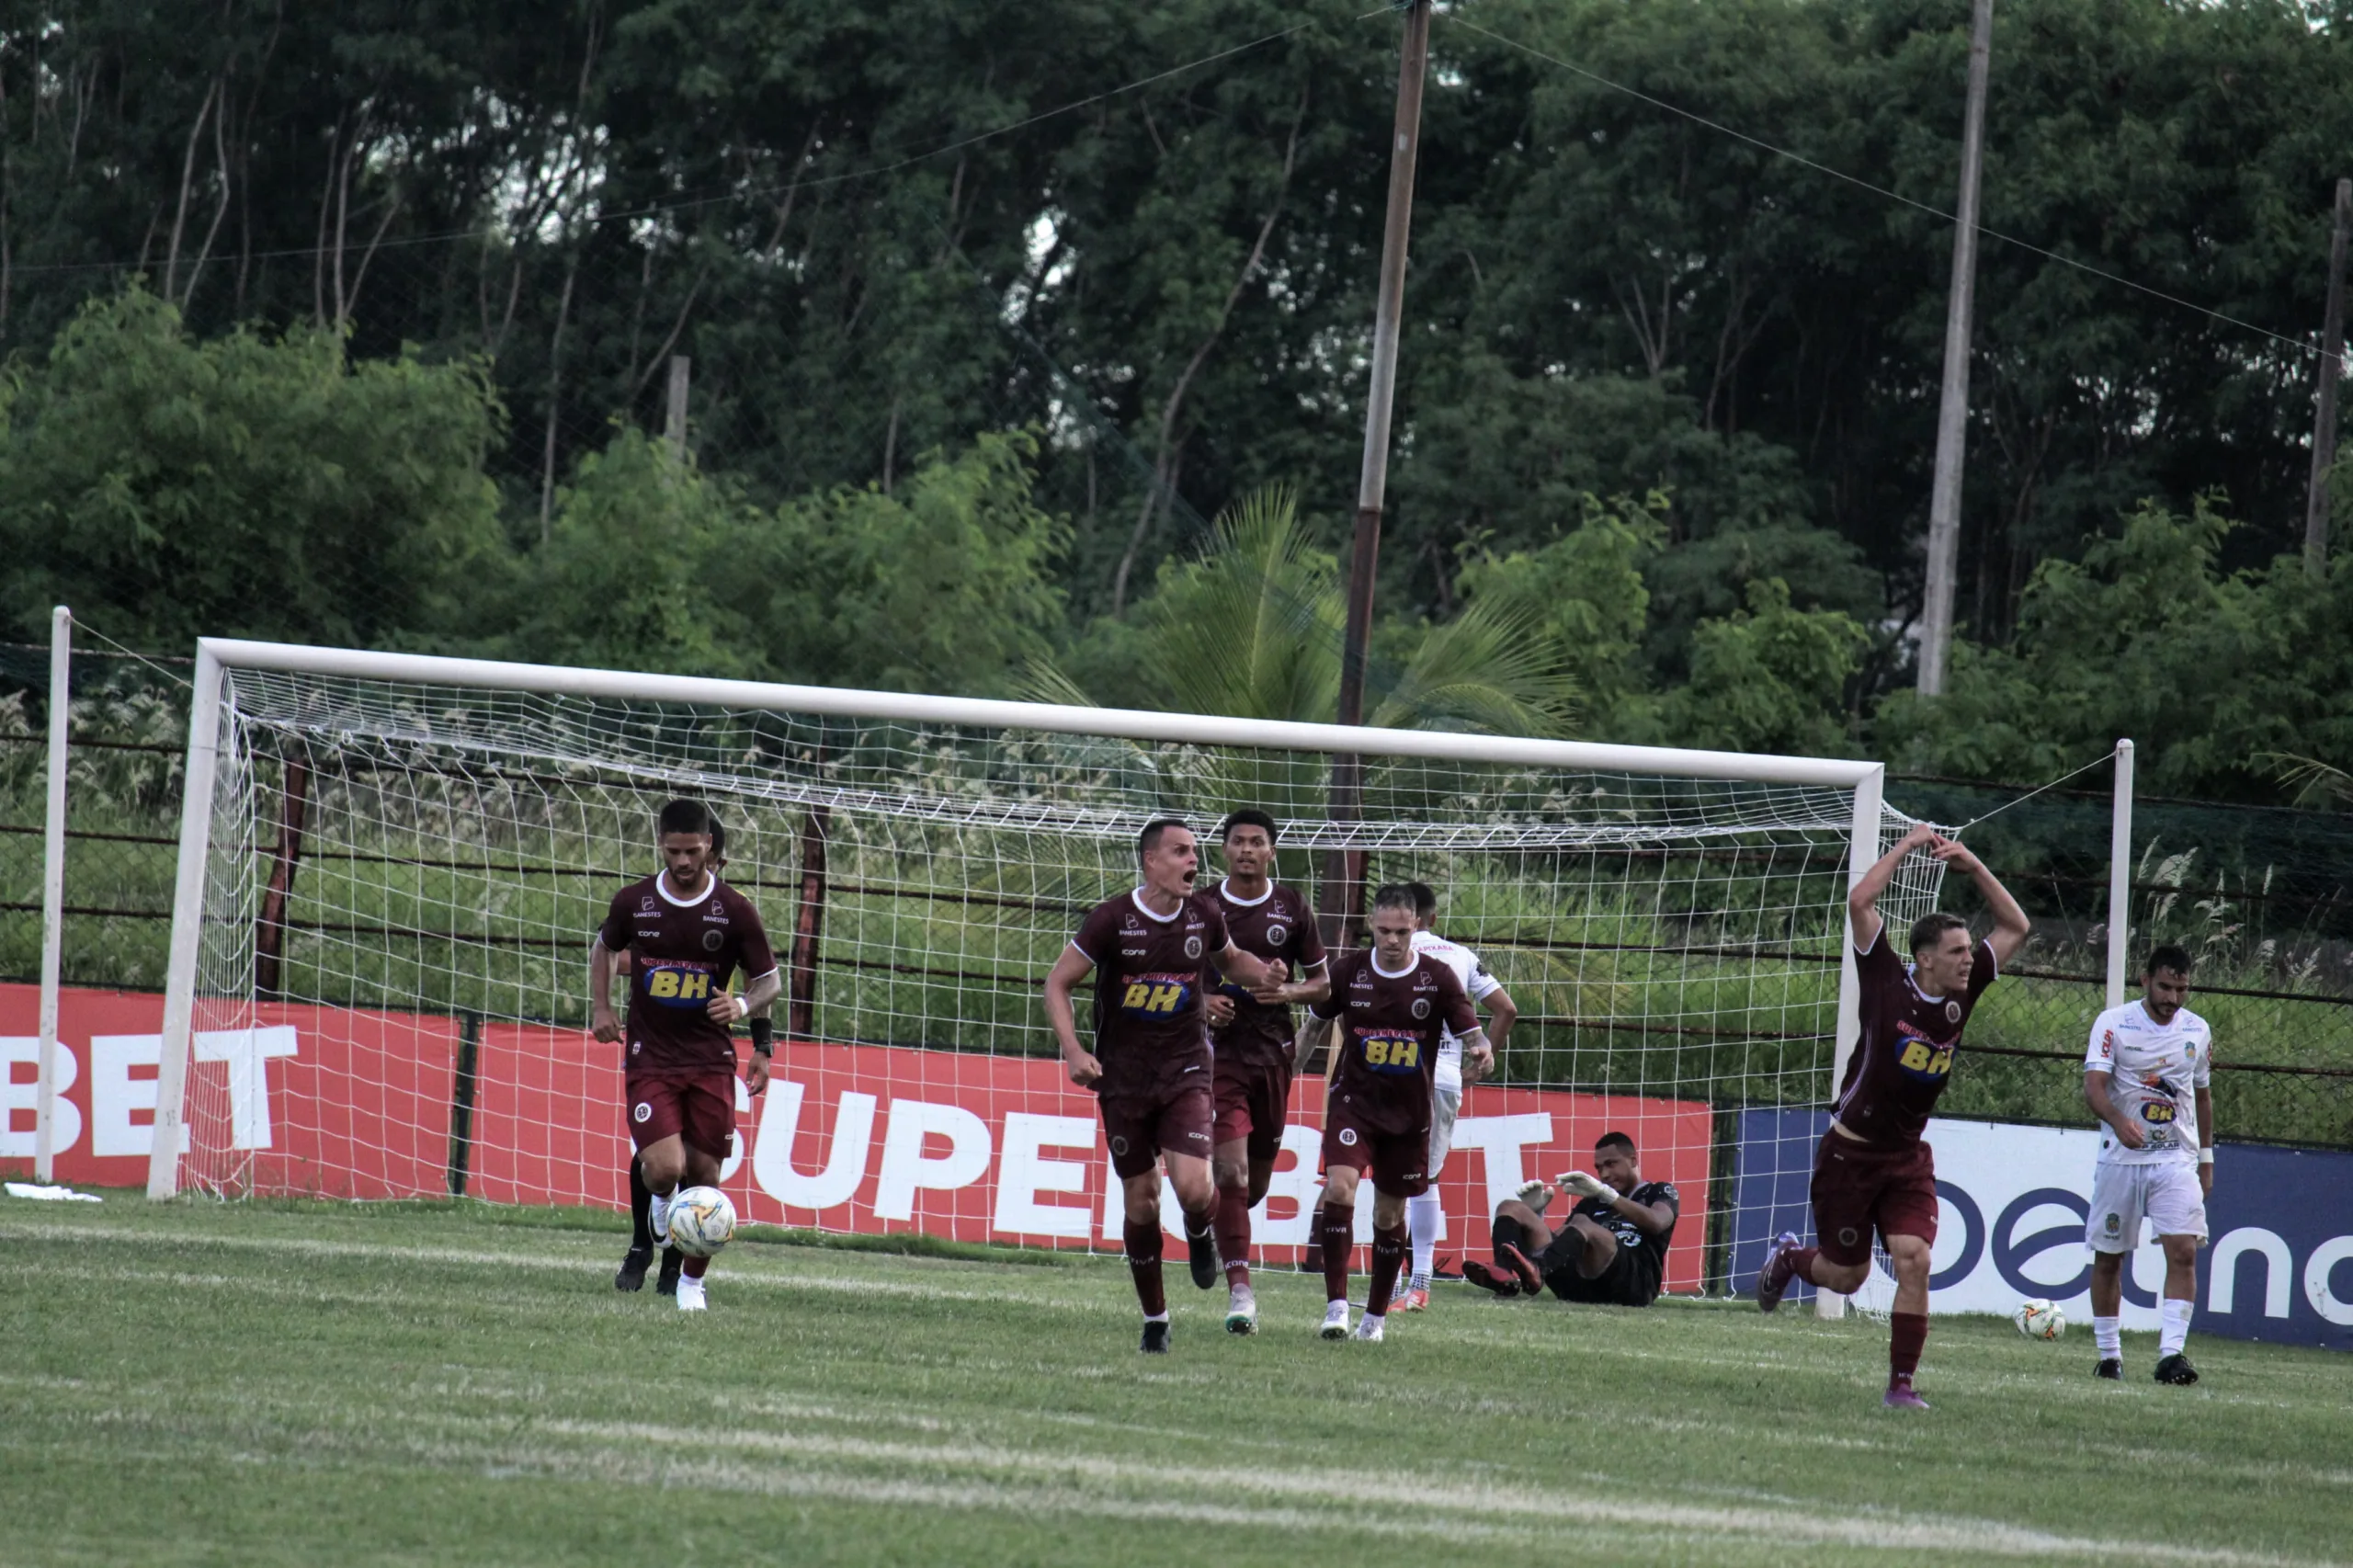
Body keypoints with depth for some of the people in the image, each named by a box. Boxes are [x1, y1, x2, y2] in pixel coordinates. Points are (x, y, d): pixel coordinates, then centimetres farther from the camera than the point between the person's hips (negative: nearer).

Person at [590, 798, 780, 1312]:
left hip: (711, 1061, 0)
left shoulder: (735, 910, -4)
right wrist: (601, 1007, 5)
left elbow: (770, 980, 4)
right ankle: (661, 1197, 21)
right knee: (664, 1169, -18)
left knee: (704, 1178, 2)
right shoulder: (633, 902, -1)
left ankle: (693, 1283, 21)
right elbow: (604, 948, 20)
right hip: (649, 1060, 0)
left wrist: (744, 1005, -18)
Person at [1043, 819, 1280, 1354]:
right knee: (1141, 1203, 3)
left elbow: (1230, 958, 23)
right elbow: (1058, 984, -4)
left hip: (1186, 1072, 1)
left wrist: (1261, 976, 1)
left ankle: (1200, 1231, 19)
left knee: (1193, 1188, -19)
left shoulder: (1204, 915, 0)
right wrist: (1073, 1052, -16)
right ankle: (1155, 1318, 18)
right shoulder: (1112, 920, -10)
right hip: (1124, 1078, -1)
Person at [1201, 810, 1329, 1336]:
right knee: (1231, 1170, -16)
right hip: (1218, 1049, -3)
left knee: (1257, 1180, 9)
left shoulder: (1293, 909, 6)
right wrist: (1200, 1001, -12)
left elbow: (1322, 985, 11)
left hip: (1273, 1051, 3)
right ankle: (1240, 1291, -18)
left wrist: (1290, 990, -11)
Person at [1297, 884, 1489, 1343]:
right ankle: (1336, 1304, -21)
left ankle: (1377, 1313, 28)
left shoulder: (1438, 978, -7)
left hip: (1409, 1113, 1)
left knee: (1390, 1213, 10)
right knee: (1339, 1187, -23)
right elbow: (1315, 1026, 10)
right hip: (1353, 1101, -1)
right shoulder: (1348, 970, -4)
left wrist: (1480, 1052, -30)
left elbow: (1472, 1035, -7)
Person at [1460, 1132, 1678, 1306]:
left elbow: (1657, 1222, -7)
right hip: (1579, 1287, 6)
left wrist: (1606, 1193, -14)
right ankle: (1505, 1273, -37)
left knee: (1583, 1225, -35)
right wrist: (1536, 1214, 9)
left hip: (1636, 1283, -6)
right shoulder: (1591, 1203, 33)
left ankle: (1536, 1269, -67)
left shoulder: (1659, 1193, 19)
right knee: (1510, 1208, -3)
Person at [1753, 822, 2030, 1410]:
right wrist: (1909, 845, -16)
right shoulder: (1888, 985, -15)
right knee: (1846, 1276, 8)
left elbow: (2015, 927, 7)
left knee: (1914, 1262, -14)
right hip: (1850, 1154, -3)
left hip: (1909, 1158, 3)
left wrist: (1972, 866, -5)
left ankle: (1902, 1384, -7)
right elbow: (1860, 902, -24)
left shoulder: (1963, 993, -2)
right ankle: (1789, 1258, 42)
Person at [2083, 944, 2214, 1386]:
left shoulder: (2197, 1030, 6)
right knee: (2109, 1258, 5)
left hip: (2177, 1160, 2)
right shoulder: (2114, 1023, -7)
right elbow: (2093, 1085, -18)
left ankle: (2171, 1353, -18)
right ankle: (2109, 1353, 19)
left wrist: (2206, 1158, 18)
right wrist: (2118, 1121, -37)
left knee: (2184, 1249, -15)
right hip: (2121, 1159, -2)